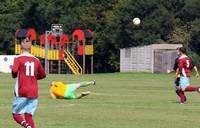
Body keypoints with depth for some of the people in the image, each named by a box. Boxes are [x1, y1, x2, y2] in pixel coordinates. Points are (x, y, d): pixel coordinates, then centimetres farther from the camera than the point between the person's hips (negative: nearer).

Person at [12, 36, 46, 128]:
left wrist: (14, 76, 0)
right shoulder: (36, 60, 8)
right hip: (33, 93, 4)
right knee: (29, 115, 9)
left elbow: (14, 70, -22)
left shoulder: (18, 58, -5)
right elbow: (43, 75, 16)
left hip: (21, 93, -4)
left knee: (16, 114, 7)